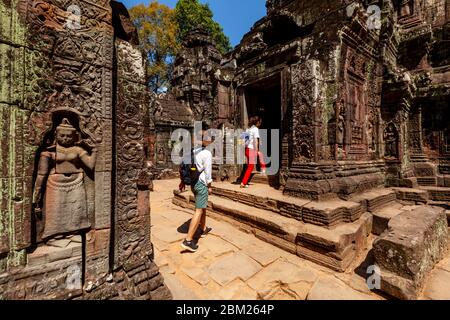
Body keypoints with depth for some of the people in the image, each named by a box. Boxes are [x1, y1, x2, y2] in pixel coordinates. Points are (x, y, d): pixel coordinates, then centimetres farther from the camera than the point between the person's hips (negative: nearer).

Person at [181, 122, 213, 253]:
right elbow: (207, 171, -13)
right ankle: (188, 241, -1)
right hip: (201, 183, -8)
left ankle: (203, 229, 40)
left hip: (193, 182, 8)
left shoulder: (192, 150, 5)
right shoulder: (207, 153, -15)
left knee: (203, 207, 23)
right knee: (199, 211, -3)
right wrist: (209, 185, -2)